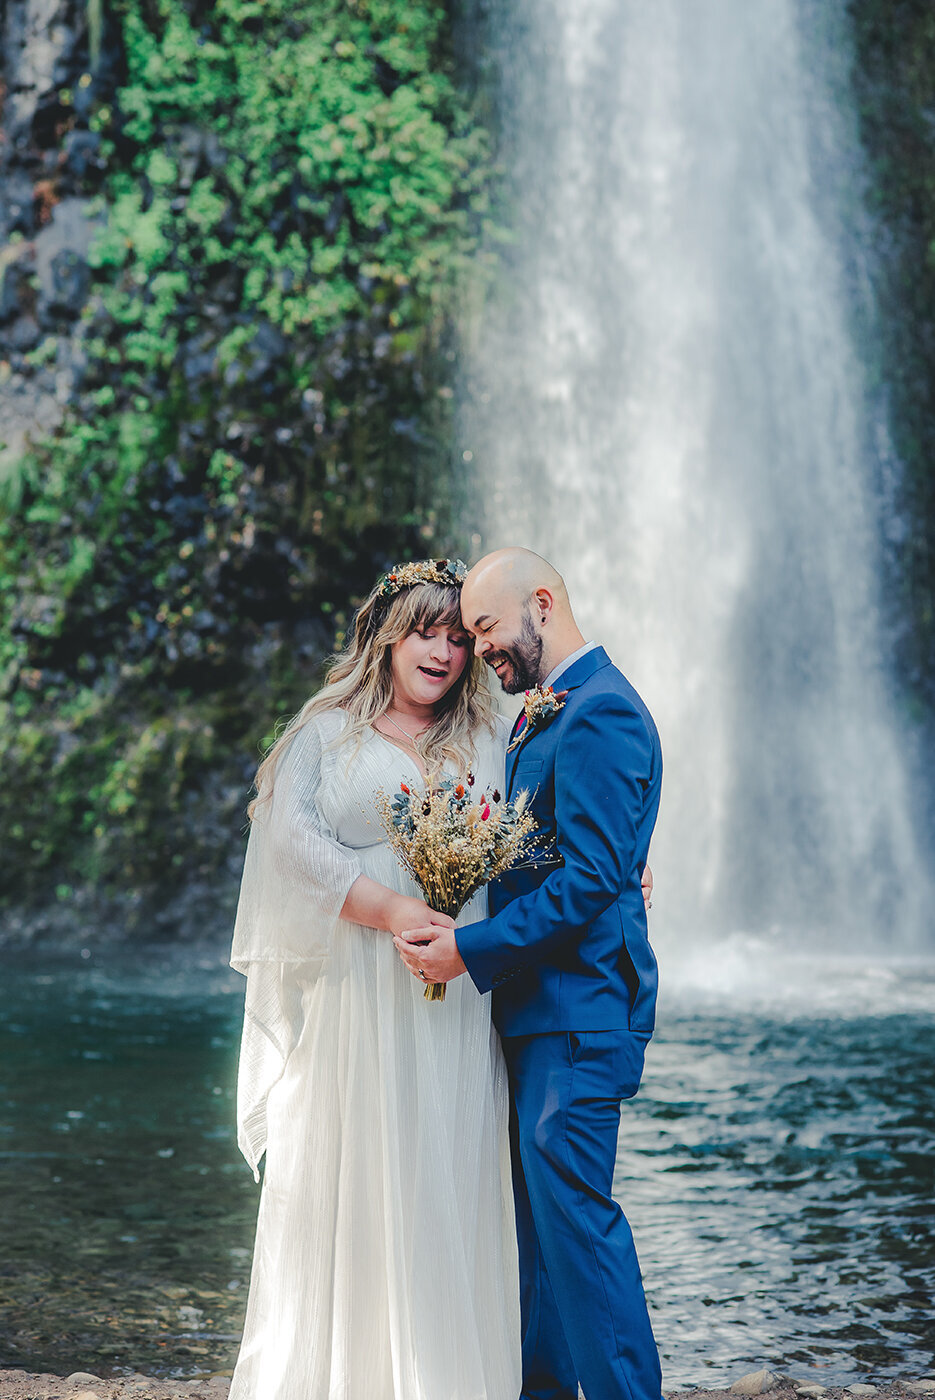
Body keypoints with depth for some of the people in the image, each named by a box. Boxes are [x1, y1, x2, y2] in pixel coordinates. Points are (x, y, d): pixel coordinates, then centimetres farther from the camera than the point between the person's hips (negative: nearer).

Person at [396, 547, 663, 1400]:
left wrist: (471, 951, -21)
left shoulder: (599, 714, -16)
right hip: (535, 1008, 10)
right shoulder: (541, 714, 17)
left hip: (575, 1009, -10)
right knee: (534, 1210, 15)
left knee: (574, 1209, -7)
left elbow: (589, 880, -22)